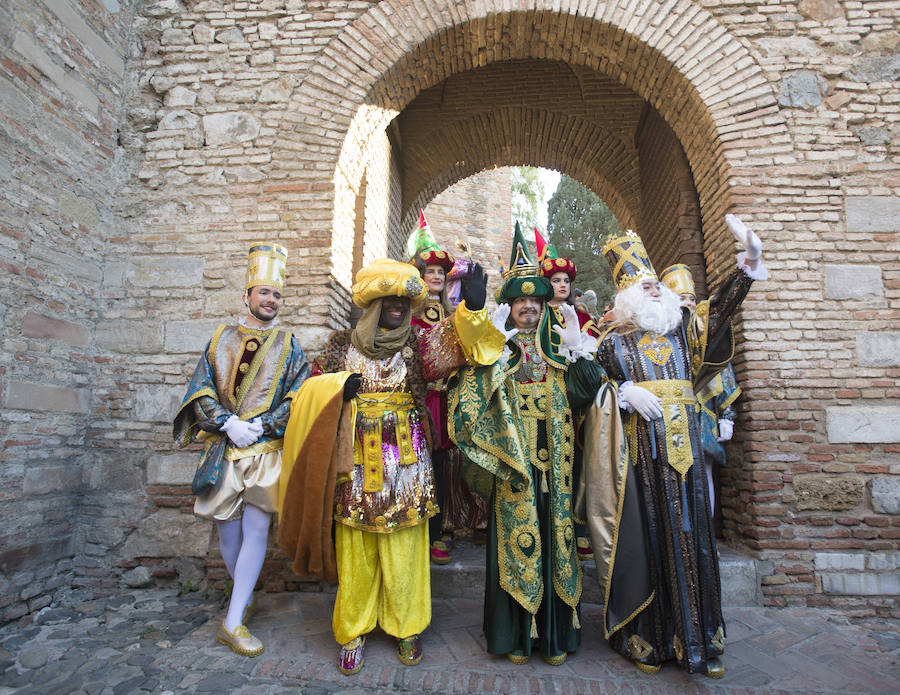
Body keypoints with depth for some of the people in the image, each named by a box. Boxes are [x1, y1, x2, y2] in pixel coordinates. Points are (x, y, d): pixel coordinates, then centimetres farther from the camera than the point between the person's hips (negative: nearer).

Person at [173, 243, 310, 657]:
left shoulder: (287, 345, 7)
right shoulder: (222, 338, 11)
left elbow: (298, 396, -1)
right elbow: (201, 390, 5)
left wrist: (261, 426, -12)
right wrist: (228, 424, -10)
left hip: (267, 449, -1)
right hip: (224, 449, 2)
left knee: (256, 530, -6)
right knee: (227, 529, 8)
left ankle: (234, 622, 7)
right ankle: (244, 597, 34)